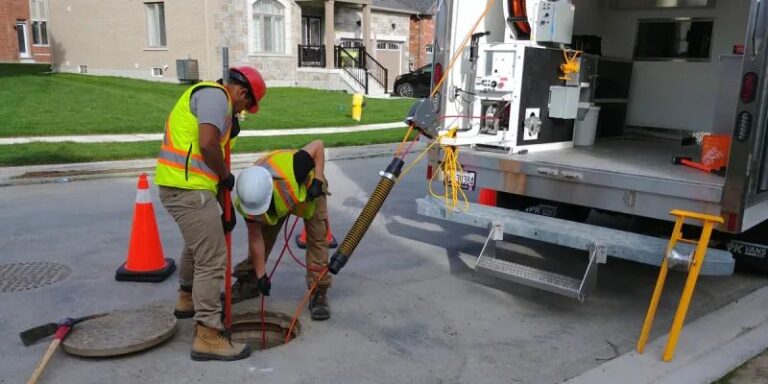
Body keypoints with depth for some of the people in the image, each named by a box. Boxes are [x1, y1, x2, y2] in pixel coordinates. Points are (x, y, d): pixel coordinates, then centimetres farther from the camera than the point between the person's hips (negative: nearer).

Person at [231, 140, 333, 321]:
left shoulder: (290, 171, -48)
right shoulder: (248, 198, -31)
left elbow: (317, 145, -32)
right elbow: (255, 238, -19)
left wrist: (318, 181, -36)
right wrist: (261, 275, -15)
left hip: (309, 188, -3)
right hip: (279, 198, 3)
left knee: (317, 238, -11)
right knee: (264, 236, 2)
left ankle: (319, 293, -4)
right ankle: (247, 282, 22)